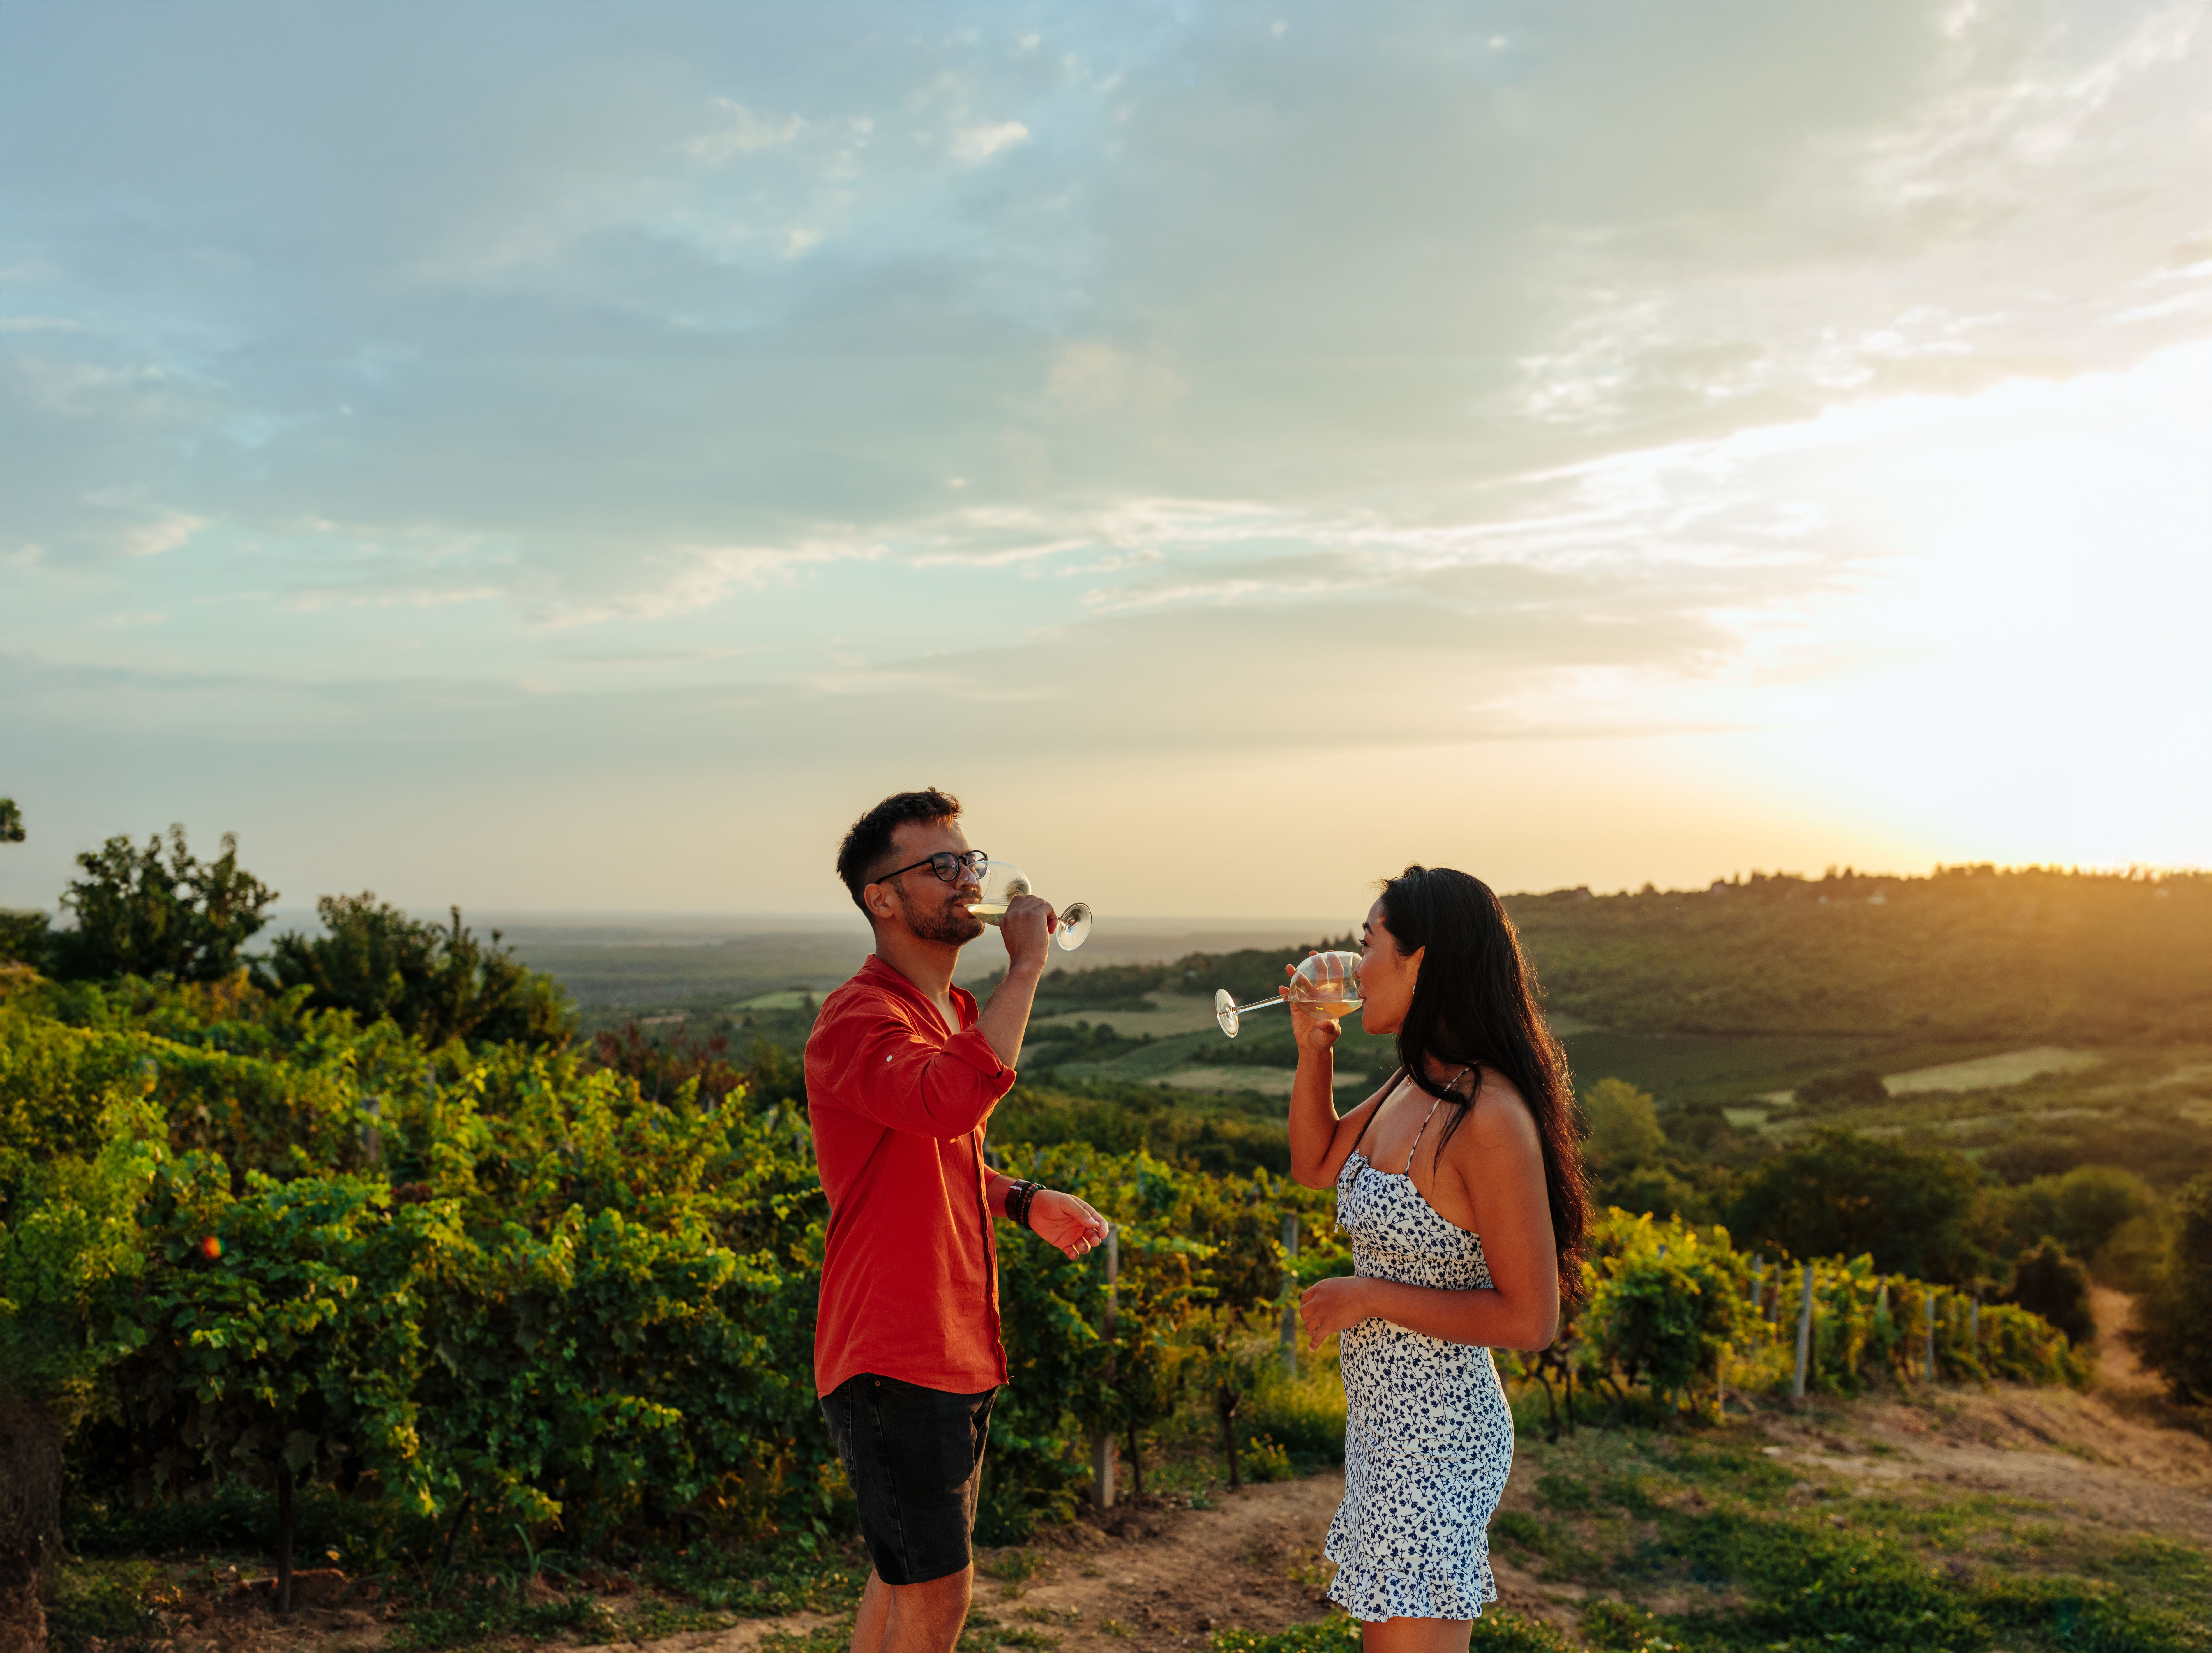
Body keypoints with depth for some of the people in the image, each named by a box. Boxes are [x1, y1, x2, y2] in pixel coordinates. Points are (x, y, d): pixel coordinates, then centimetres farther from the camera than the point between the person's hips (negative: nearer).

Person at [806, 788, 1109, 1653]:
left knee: (907, 1572, 19)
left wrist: (1024, 1200, 9)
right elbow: (953, 1101, -40)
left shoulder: (954, 1012, 13)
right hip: (892, 1356, -9)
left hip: (953, 1350, 9)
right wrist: (1026, 967, -31)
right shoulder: (860, 1020, -18)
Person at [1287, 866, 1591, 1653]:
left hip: (1436, 1432, -9)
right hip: (1387, 1415, 9)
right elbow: (1316, 1165, 20)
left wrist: (1370, 1296, -18)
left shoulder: (1488, 1119, -24)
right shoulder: (1412, 1086, 4)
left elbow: (1529, 1318, -23)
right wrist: (1315, 1048, 6)